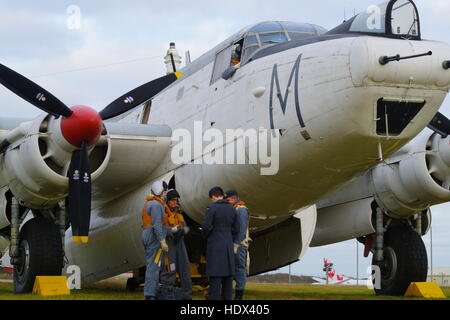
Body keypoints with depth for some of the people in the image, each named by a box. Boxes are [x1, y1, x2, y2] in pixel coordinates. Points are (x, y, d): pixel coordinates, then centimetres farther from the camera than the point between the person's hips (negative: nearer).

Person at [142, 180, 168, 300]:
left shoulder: (149, 203, 19)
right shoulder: (156, 204, -13)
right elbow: (157, 224, -21)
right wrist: (162, 241, -22)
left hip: (147, 236, 10)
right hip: (155, 238, -10)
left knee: (151, 266, 11)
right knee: (154, 266, -11)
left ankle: (150, 294, 12)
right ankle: (150, 295, -14)